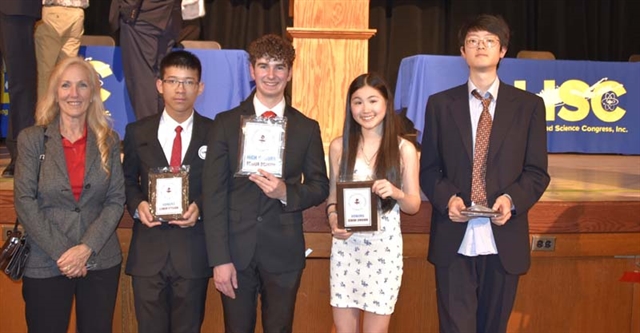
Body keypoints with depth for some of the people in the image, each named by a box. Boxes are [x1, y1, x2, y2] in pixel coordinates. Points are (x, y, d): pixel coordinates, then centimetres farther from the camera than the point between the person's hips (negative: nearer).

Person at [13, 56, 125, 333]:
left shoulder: (109, 141, 4)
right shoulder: (32, 139, -1)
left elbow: (116, 200, 1)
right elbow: (25, 202, -6)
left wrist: (86, 248, -12)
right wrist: (61, 253, -12)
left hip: (101, 262, 2)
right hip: (45, 265, -1)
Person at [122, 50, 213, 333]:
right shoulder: (137, 132, 6)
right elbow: (128, 181, 12)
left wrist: (200, 206, -13)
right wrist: (137, 205, -8)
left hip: (193, 251, -1)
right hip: (148, 249, 1)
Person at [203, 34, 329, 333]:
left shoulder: (307, 128, 5)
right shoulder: (226, 123, 1)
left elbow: (320, 187, 8)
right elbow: (214, 194, -3)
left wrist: (286, 192, -14)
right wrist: (219, 259, -10)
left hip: (284, 253, 1)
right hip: (236, 251, 0)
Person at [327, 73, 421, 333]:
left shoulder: (404, 149, -2)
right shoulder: (339, 146, 3)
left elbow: (414, 205, 1)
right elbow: (332, 195, 11)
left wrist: (396, 193, -20)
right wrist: (332, 217, -10)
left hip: (384, 247, -1)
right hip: (345, 246, 2)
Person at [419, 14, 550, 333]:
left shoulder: (529, 105, 6)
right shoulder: (440, 104, 7)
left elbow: (537, 172, 4)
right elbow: (428, 168, 7)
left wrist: (512, 199, -16)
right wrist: (447, 198, -13)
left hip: (504, 241, 1)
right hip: (454, 241, 0)